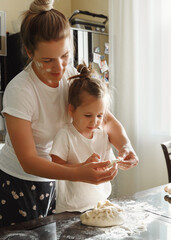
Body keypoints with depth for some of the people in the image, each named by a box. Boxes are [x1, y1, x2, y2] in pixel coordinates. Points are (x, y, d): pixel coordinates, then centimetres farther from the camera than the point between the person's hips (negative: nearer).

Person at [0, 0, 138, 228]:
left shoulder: (72, 75, -9)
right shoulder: (19, 91, -26)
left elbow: (107, 119, -4)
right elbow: (28, 161, -27)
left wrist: (126, 147, -25)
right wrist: (77, 174, -41)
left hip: (52, 178, 5)